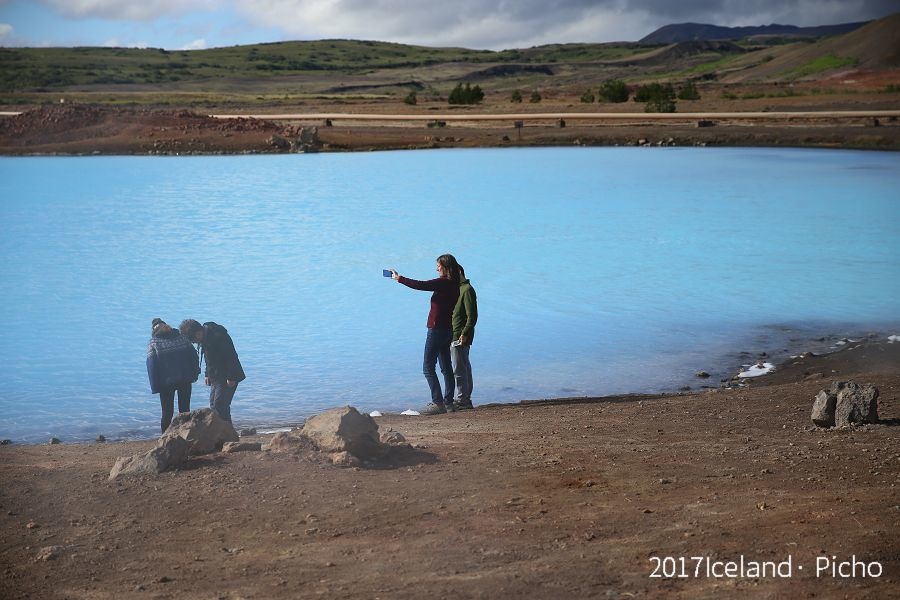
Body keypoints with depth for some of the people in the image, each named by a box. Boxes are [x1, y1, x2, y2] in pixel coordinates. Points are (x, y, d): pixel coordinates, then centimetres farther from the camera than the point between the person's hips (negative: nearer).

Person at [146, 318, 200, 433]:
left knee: (167, 413, 6)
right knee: (185, 411, 11)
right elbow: (193, 355, 4)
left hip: (166, 382, -2)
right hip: (185, 380, 2)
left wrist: (155, 387, -6)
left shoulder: (153, 343, -3)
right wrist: (195, 373, 11)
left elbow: (152, 366, -7)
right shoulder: (181, 336, 6)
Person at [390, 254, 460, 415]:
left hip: (437, 328, -9)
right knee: (446, 367, 14)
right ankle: (448, 402, 17)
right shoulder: (453, 285, 9)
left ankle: (438, 403, -12)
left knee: (428, 367, -6)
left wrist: (399, 278, -6)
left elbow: (420, 285, -17)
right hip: (447, 329, 9)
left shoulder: (443, 283, -17)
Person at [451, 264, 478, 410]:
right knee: (464, 368, 13)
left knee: (459, 369, -9)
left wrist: (464, 334, -22)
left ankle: (462, 400, -7)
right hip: (454, 336, 10)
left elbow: (472, 316, -17)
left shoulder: (467, 290, -11)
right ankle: (466, 400, 18)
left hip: (460, 337, -10)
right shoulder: (458, 288, 19)